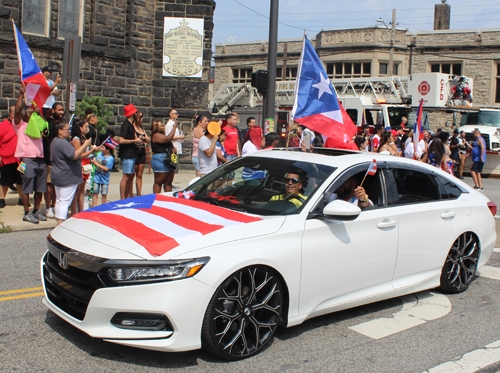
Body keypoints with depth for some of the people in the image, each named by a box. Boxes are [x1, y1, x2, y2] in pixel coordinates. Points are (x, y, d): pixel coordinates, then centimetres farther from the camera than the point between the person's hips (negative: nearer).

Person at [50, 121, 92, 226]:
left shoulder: (54, 141, 14)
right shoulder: (63, 143, -20)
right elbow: (74, 155, -29)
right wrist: (85, 145, -22)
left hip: (57, 177, 10)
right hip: (67, 178, -10)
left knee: (59, 200, 15)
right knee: (65, 201, -6)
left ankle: (58, 221, 22)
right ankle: (61, 225, -5)